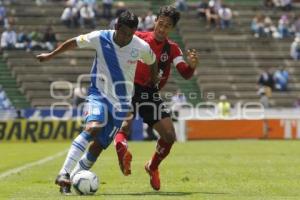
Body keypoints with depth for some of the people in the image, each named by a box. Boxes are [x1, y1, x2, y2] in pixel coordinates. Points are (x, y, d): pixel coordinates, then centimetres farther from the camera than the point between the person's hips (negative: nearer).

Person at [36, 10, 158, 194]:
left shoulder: (142, 47, -11)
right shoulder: (100, 38, -13)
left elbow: (153, 62, 12)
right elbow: (74, 43, 4)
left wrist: (154, 83, 25)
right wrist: (51, 55, 13)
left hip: (121, 101, 2)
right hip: (98, 94, -2)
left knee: (100, 143, -3)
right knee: (92, 128, -29)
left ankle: (75, 178, 12)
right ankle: (64, 174, -32)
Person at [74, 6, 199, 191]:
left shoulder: (172, 49, 2)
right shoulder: (138, 38, -3)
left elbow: (185, 74, -9)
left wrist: (192, 65, -32)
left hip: (151, 95, 3)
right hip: (131, 90, -3)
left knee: (170, 135, -3)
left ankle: (153, 167, 19)